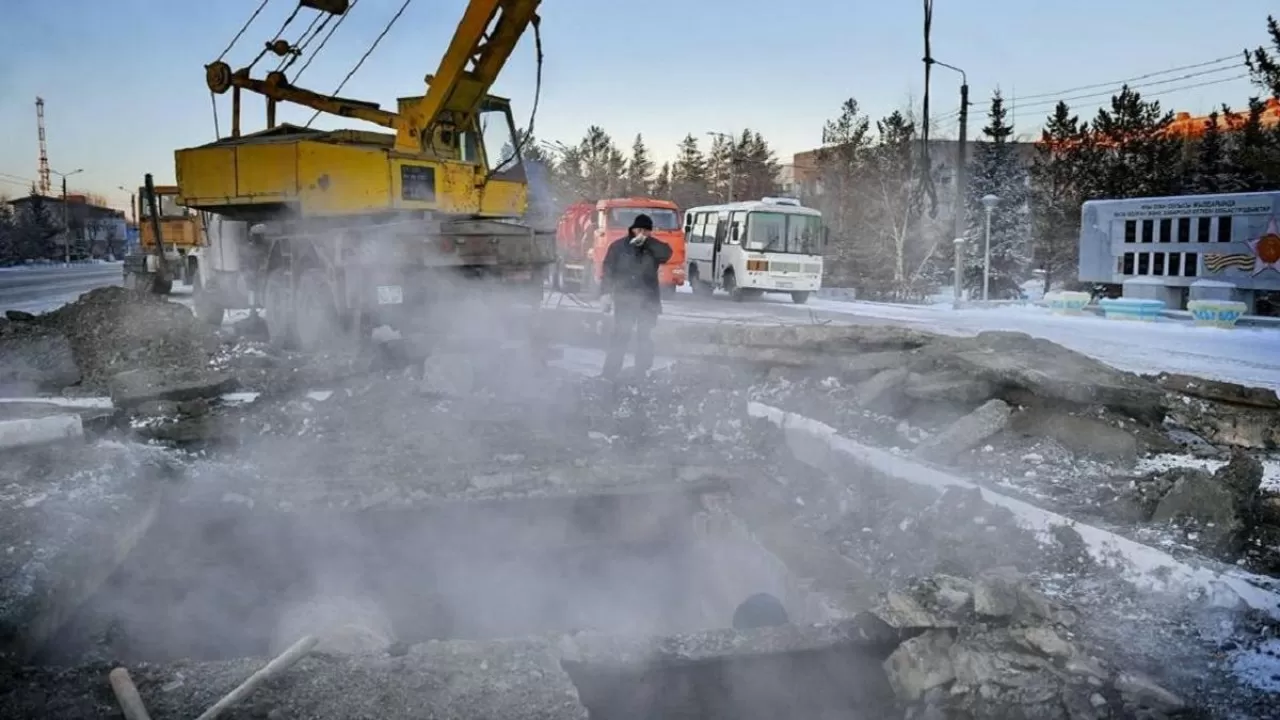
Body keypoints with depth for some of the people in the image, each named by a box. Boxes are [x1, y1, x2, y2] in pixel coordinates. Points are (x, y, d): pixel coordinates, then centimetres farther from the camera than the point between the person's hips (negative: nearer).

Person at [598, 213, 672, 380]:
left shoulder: (653, 248, 6)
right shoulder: (618, 246, 2)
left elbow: (667, 253, -16)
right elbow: (608, 271, 0)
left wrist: (646, 241, -19)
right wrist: (605, 293, -9)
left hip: (648, 300, 2)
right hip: (624, 299, -2)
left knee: (645, 337, 7)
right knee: (620, 336, -5)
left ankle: (642, 374, 16)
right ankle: (609, 373, -2)